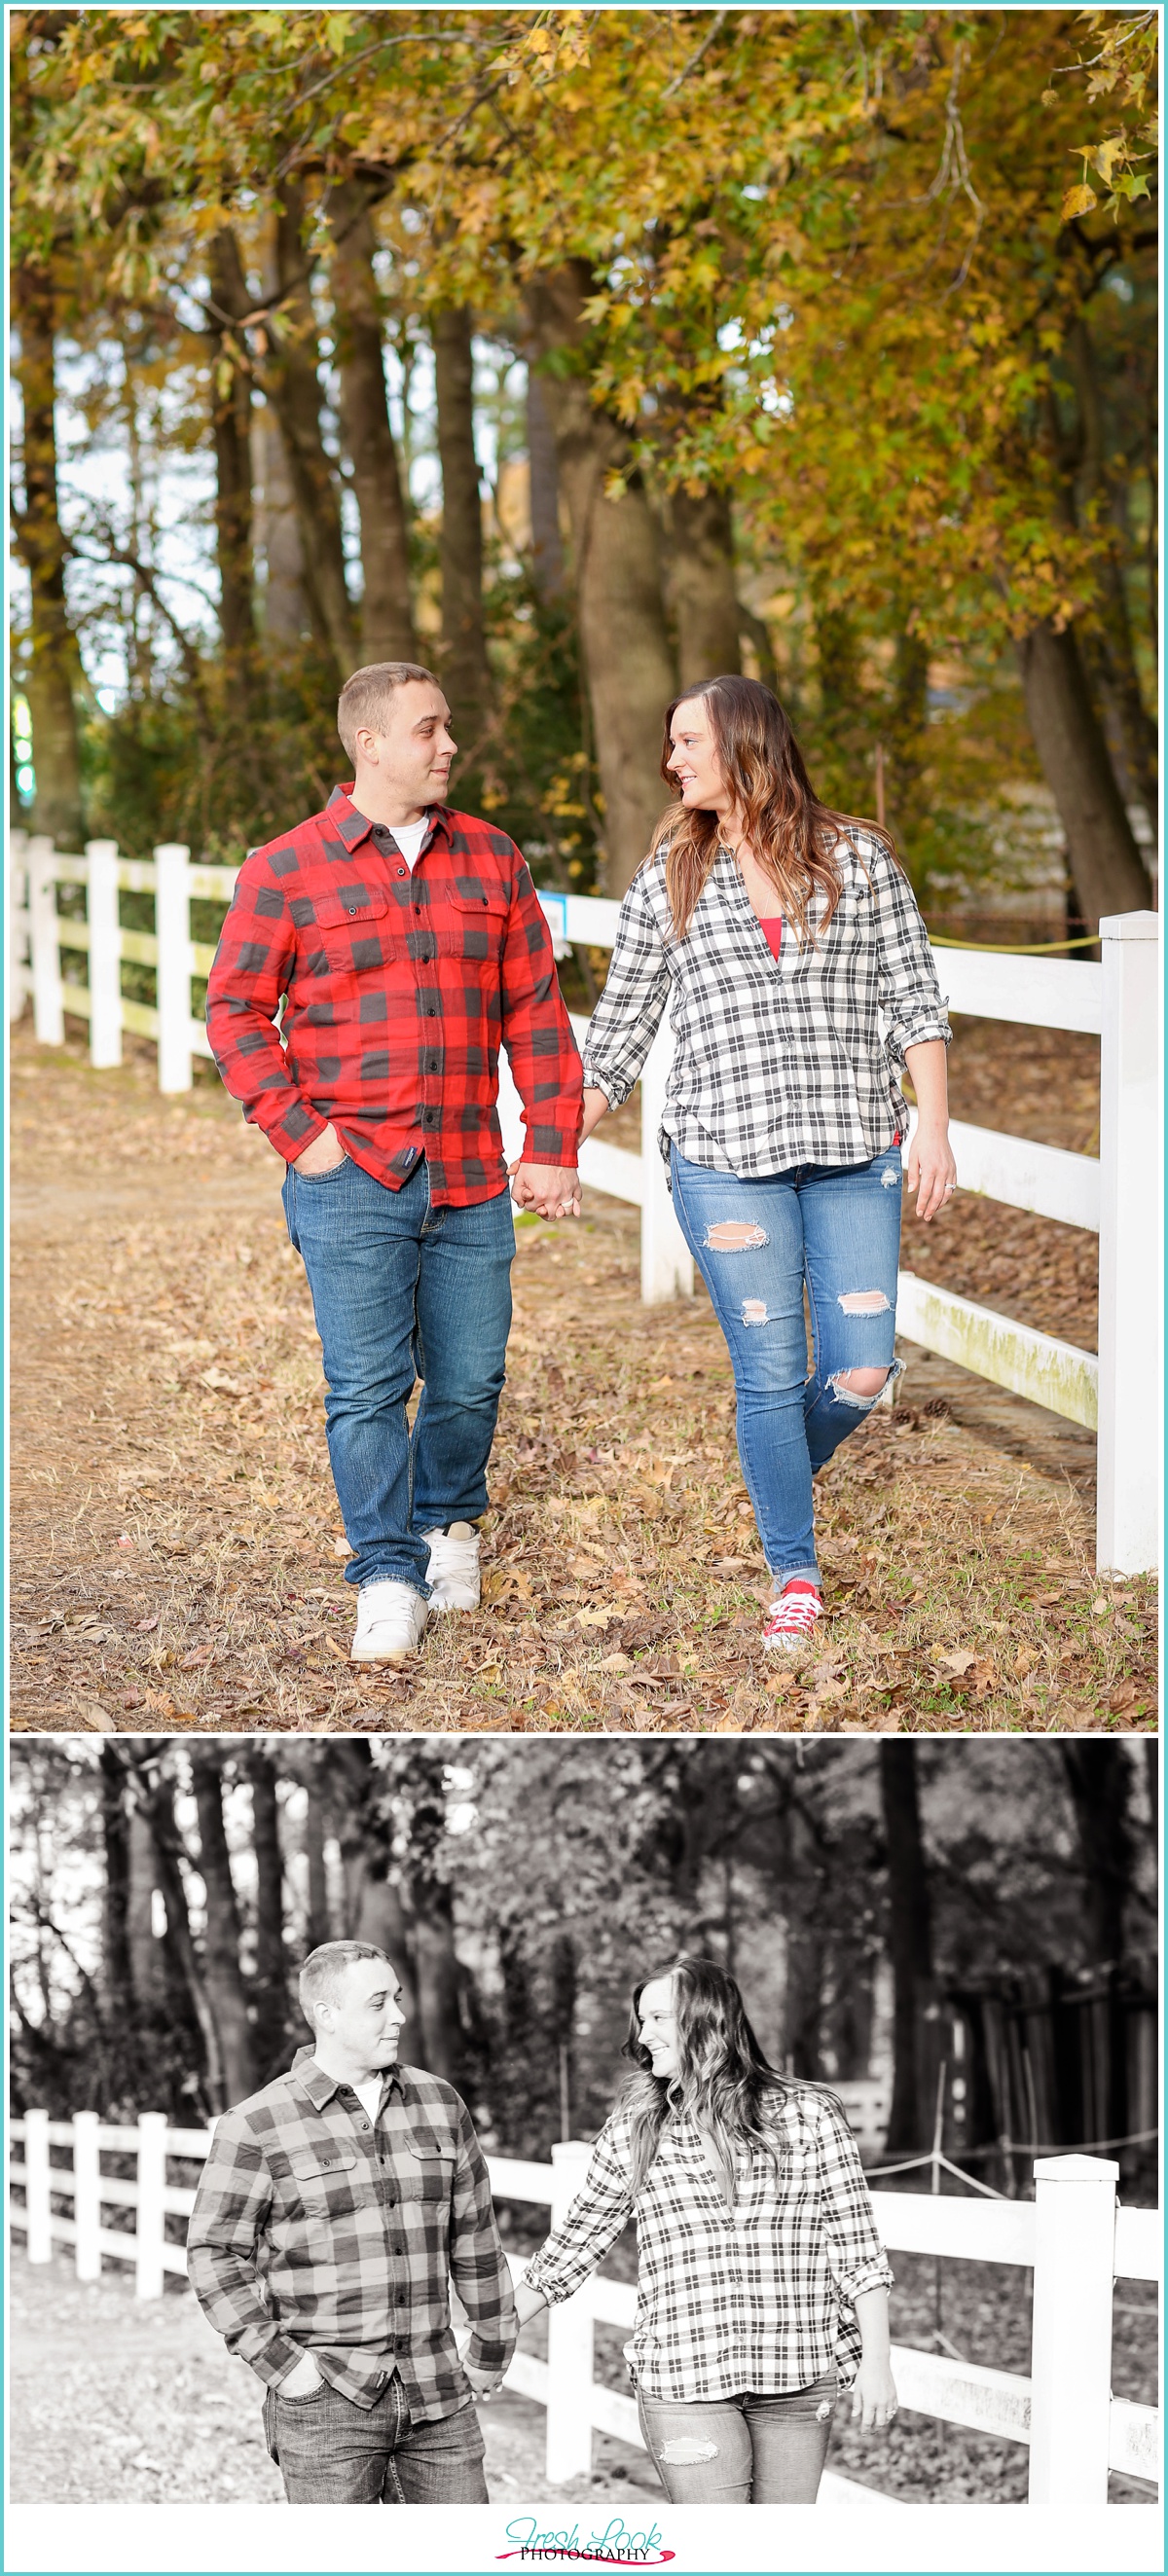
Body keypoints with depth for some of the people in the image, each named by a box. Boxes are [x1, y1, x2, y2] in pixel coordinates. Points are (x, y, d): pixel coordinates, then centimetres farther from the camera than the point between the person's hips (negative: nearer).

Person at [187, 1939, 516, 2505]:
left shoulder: (438, 2104, 9)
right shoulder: (255, 2126, -4)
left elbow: (475, 2238, 16)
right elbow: (214, 2254, -4)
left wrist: (491, 2351, 16)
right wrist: (277, 2361, -10)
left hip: (439, 2401, 4)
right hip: (325, 2407, -4)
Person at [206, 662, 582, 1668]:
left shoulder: (491, 859, 9)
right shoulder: (288, 868, -1)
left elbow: (536, 1012, 10)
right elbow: (236, 1010, 2)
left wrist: (553, 1147, 5)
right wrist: (298, 1131, -7)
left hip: (472, 1180, 3)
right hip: (352, 1178, -3)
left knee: (471, 1377, 9)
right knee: (368, 1384, -6)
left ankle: (448, 1523, 34)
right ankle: (388, 1578, 3)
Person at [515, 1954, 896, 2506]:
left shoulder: (808, 2115, 2)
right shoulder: (633, 2130, 7)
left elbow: (856, 2248, 3)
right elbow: (575, 2242, 14)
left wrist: (875, 2363, -2)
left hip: (800, 2379, 0)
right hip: (682, 2382, 0)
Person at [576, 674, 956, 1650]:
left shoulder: (859, 858, 6)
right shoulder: (668, 879, 8)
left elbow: (913, 1000, 5)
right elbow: (619, 1029, 12)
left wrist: (934, 1123, -5)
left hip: (854, 1152, 0)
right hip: (724, 1155, 0)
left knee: (860, 1369, -4)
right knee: (770, 1371, -1)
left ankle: (783, 1476, 28)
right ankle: (795, 1575, 13)